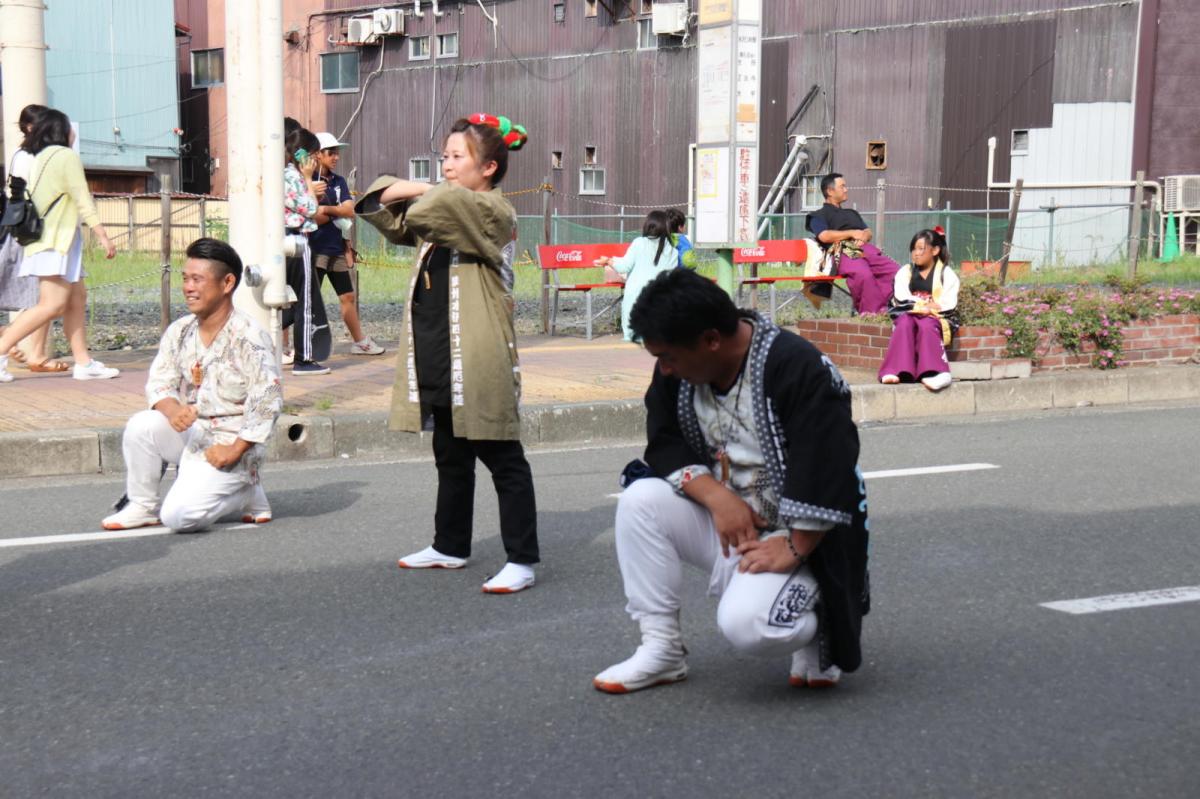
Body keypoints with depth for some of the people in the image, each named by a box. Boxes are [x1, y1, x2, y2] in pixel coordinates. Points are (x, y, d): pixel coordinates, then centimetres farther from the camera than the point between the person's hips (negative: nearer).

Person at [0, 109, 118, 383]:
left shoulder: (39, 158, 16)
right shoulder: (67, 156, -8)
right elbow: (83, 202, -13)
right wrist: (103, 237, -13)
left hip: (49, 238, 10)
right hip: (56, 239, -10)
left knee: (77, 297, 10)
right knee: (52, 305, -13)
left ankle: (83, 362, 9)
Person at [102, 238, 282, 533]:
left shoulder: (249, 338, -15)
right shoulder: (179, 332, 4)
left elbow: (268, 401, -21)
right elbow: (158, 383, 2)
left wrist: (235, 450, -21)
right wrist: (172, 410, -22)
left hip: (231, 443, -6)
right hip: (189, 433, 6)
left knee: (179, 515, -21)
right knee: (141, 425, -23)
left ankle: (246, 493, 7)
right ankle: (142, 505, -1)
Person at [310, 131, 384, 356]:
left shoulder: (339, 181, 13)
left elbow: (350, 211, 1)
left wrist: (326, 209, -10)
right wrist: (337, 211, -10)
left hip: (337, 249, 7)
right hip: (316, 250, -7)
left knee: (348, 297, 14)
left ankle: (360, 342, 24)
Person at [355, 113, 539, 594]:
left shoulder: (494, 212, -10)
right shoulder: (444, 212, 18)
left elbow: (439, 207, -28)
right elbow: (385, 211, 19)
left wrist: (422, 194, -5)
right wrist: (397, 191, -4)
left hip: (478, 362, -9)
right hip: (437, 358, 9)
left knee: (502, 459, -5)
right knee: (450, 457, 19)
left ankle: (522, 560, -1)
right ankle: (451, 546, 31)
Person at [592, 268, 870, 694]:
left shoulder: (800, 369, -24)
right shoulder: (676, 371, -3)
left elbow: (829, 473, -27)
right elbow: (665, 446, -2)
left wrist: (794, 549, -24)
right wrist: (717, 497, -18)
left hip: (794, 533, -7)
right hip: (724, 518, 7)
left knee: (747, 624, -32)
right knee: (639, 500, -17)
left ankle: (815, 624, 4)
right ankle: (660, 648, -6)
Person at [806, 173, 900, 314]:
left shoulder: (852, 213, 39)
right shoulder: (819, 216, 18)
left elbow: (867, 231, 27)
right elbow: (824, 236, -3)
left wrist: (864, 236, 1)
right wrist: (851, 233, 1)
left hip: (866, 248, 6)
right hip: (843, 252, -6)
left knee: (895, 270, -22)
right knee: (863, 273, -40)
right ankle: (872, 313, -39)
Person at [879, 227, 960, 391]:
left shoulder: (946, 274, 10)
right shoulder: (905, 272, 17)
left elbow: (949, 306, -3)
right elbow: (901, 300, 0)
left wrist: (928, 309, -11)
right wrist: (925, 306, -12)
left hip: (936, 318, -2)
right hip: (908, 315, 2)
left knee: (926, 325, -37)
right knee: (905, 323, -34)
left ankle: (932, 372, -55)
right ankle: (898, 371, -53)